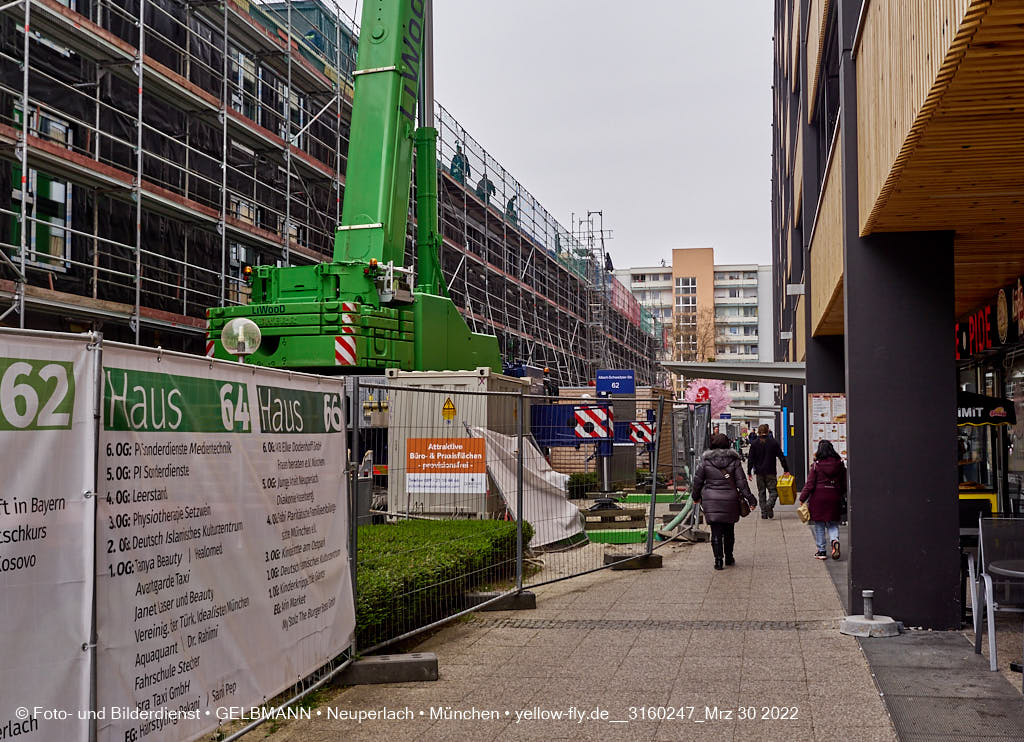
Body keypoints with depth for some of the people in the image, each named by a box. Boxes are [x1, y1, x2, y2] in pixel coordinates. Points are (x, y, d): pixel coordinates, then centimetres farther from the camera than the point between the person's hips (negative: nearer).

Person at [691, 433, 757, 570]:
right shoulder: (734, 460, -1)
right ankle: (729, 558, 25)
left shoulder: (705, 461, -2)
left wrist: (696, 496, 17)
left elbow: (697, 480, 3)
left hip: (711, 501, -1)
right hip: (730, 500, 1)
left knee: (716, 531, 2)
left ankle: (718, 559, -5)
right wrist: (749, 498, 1)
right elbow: (741, 481, -3)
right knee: (729, 530, 15)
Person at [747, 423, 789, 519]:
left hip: (759, 472, 2)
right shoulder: (774, 443, -1)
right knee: (773, 491, 3)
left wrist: (749, 472, 5)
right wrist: (786, 470, 6)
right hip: (771, 472, -2)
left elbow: (750, 459, 0)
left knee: (761, 492, 10)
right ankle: (769, 504, -25)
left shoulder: (754, 444, 1)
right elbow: (781, 457, 0)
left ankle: (764, 512, 7)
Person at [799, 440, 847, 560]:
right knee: (833, 524, 13)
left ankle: (821, 551, 11)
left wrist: (802, 498, 0)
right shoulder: (840, 464, 0)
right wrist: (841, 495, 23)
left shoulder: (816, 465, -9)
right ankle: (835, 540, -15)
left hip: (819, 497, -3)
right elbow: (844, 483, 8)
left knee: (819, 525, 8)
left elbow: (810, 484, -9)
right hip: (835, 497, 3)